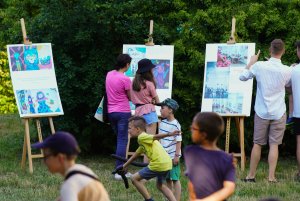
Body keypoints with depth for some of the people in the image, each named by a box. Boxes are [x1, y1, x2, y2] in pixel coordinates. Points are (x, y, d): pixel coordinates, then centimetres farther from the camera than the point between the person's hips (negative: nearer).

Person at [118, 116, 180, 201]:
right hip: (167, 163, 9)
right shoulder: (144, 140, 24)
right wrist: (124, 166, 46)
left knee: (134, 178, 5)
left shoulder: (142, 137, -5)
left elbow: (156, 137, -22)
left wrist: (169, 134, -39)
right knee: (160, 185, 29)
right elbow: (135, 155, 37)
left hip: (158, 164, -9)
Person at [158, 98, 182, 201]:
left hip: (173, 156, -8)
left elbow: (178, 141, -15)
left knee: (175, 179, -3)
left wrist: (177, 155, -17)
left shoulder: (175, 125, -15)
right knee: (167, 179, 12)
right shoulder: (162, 123, 7)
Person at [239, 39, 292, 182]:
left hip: (261, 112, 1)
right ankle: (271, 177, -1)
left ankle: (251, 175, 15)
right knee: (274, 145, 3)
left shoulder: (259, 66, -10)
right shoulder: (287, 71, -10)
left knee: (257, 144, 10)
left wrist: (251, 63, 16)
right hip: (278, 113, -1)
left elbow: (242, 77, 4)